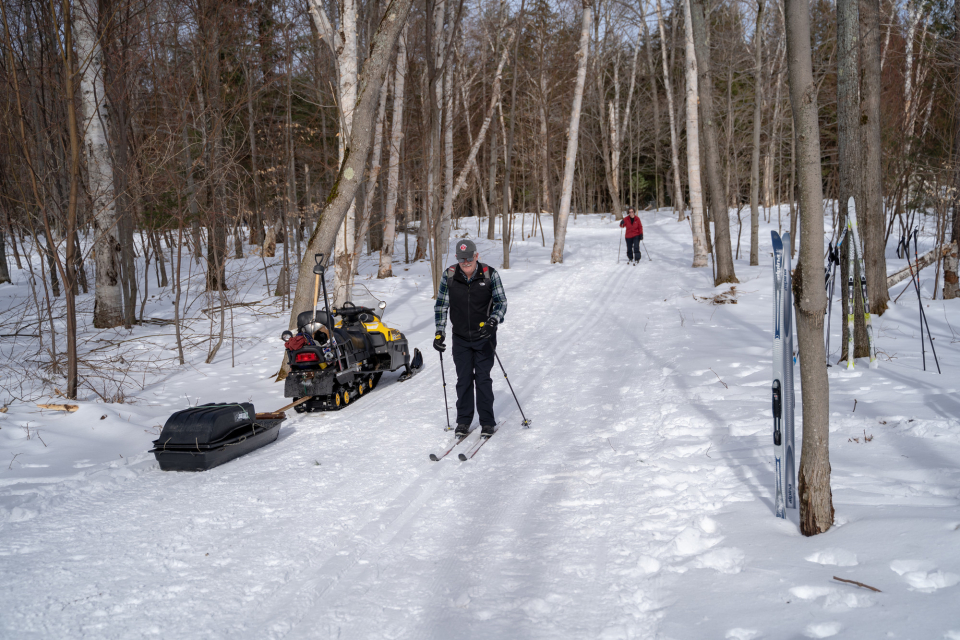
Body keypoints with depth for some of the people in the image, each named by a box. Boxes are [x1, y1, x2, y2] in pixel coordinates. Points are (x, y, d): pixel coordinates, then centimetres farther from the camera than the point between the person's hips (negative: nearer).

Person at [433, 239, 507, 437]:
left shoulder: (490, 274, -11)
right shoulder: (449, 275, -6)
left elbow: (501, 302, -4)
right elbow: (441, 304, 3)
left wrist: (492, 322, -22)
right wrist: (440, 332, -4)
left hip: (484, 337, -2)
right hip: (460, 338, 2)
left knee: (483, 379, 0)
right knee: (463, 380, 6)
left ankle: (487, 422, 11)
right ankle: (463, 421, 19)